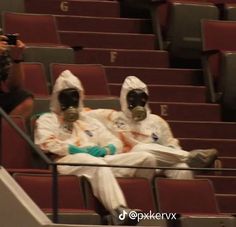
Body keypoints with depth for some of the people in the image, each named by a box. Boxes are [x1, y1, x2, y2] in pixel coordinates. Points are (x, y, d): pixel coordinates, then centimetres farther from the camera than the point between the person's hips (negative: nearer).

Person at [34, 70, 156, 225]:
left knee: (146, 158, -17)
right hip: (67, 161, -5)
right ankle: (120, 213, -62)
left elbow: (115, 143, 25)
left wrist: (105, 150, -1)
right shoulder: (47, 120, 21)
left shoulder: (89, 121, 34)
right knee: (97, 164, -44)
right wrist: (79, 150, -9)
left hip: (100, 159, 5)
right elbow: (47, 143, 0)